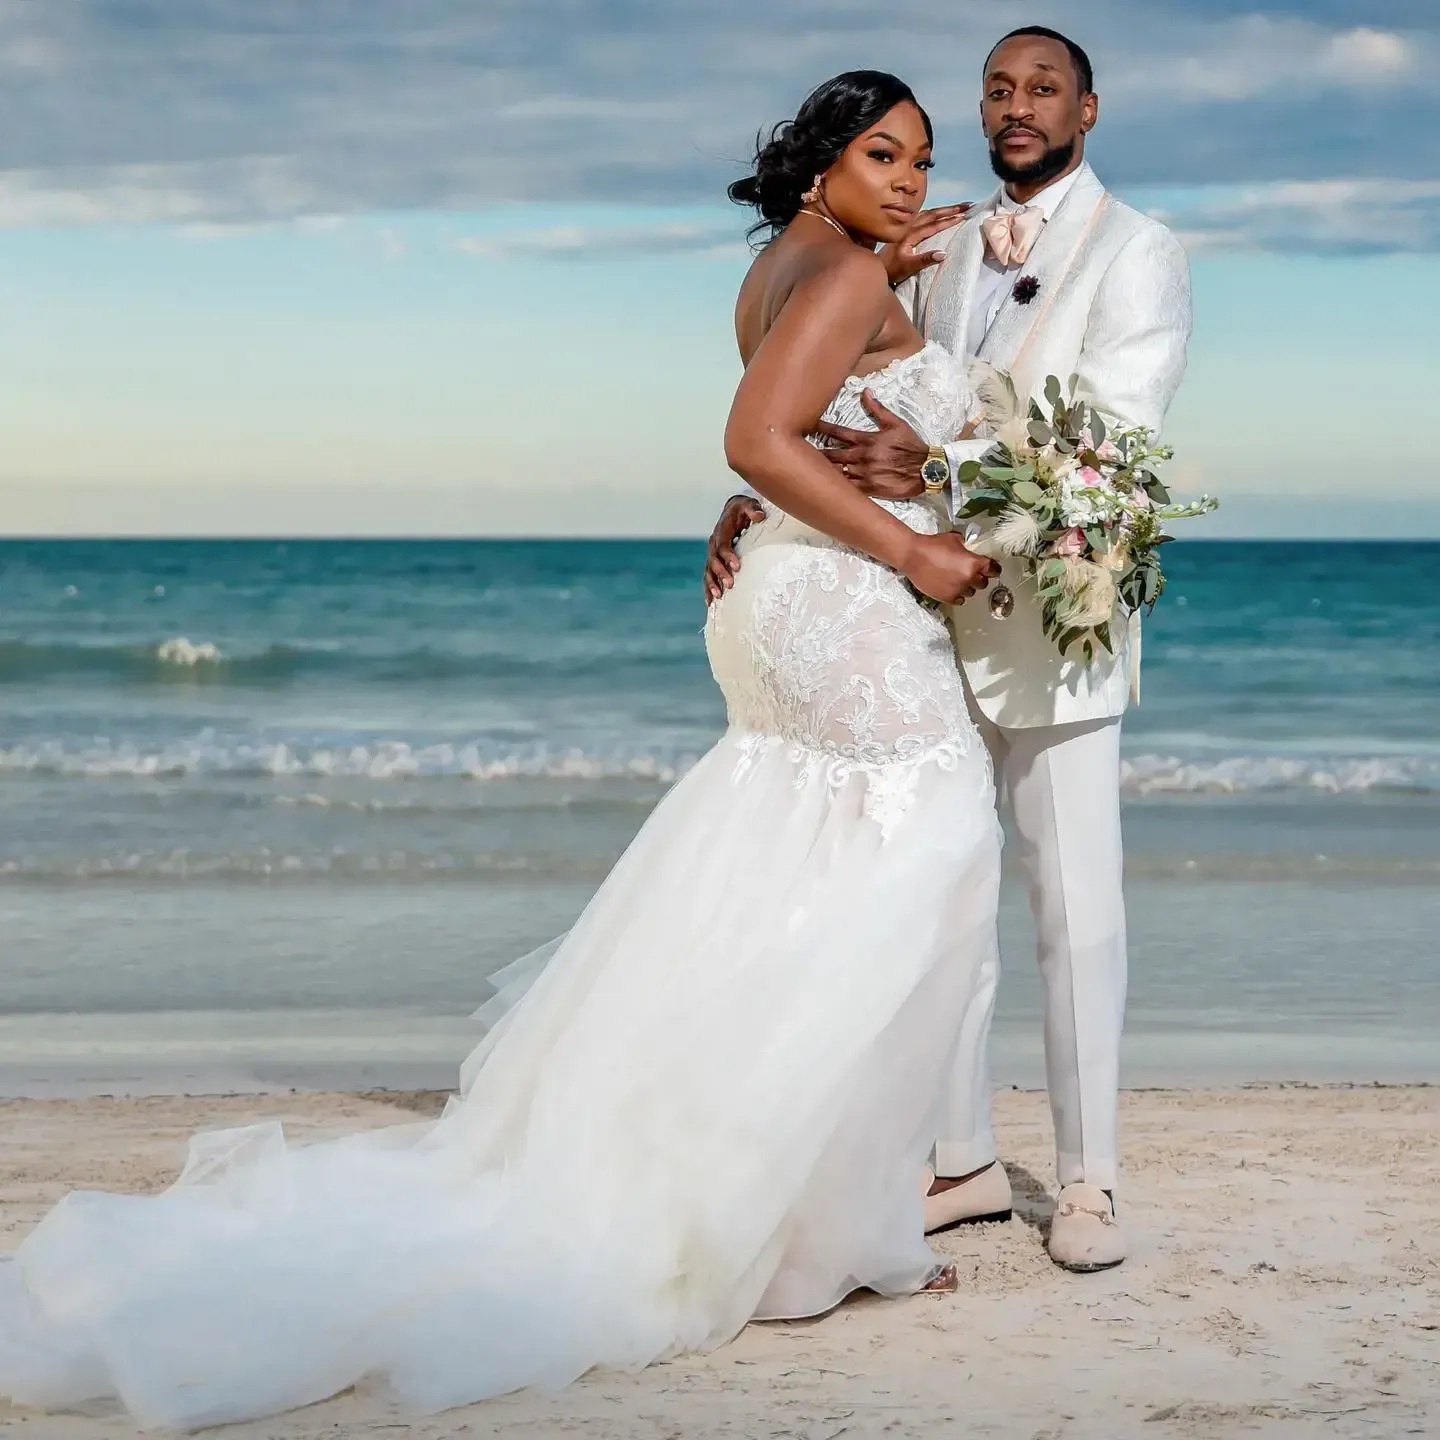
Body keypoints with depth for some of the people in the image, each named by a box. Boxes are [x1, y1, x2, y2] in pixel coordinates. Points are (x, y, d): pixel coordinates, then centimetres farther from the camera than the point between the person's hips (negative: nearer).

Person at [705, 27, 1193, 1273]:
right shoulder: (939, 253, 14)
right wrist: (758, 496, -6)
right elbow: (850, 411, 13)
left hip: (1050, 629, -5)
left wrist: (936, 468, -30)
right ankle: (965, 1161, 20)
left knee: (1077, 911, 0)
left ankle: (1088, 1181, 10)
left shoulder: (1139, 256, -3)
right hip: (929, 620, 5)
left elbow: (1109, 431, -17)